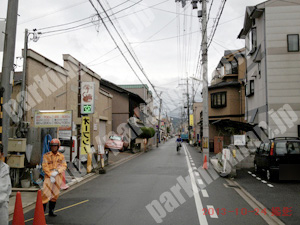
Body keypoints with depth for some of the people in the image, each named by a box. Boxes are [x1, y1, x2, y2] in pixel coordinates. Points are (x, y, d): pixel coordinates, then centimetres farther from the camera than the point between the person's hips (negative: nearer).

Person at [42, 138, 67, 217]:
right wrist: (51, 176, -15)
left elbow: (64, 166, 0)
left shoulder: (61, 156, 6)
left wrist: (57, 172, -16)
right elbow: (45, 167, -7)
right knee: (46, 194, -10)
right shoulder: (46, 155, -2)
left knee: (55, 195, 10)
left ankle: (51, 211, 22)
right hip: (49, 177, -3)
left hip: (58, 177, 3)